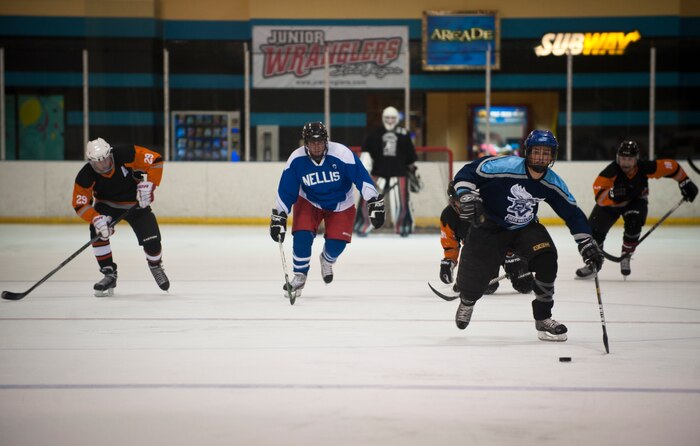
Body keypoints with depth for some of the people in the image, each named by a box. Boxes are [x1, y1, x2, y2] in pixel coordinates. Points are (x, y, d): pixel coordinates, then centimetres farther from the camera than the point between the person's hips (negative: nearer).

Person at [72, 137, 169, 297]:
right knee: (98, 231, -27)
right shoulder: (86, 176, -25)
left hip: (136, 203, 0)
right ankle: (109, 275, -12)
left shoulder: (126, 155, -29)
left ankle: (156, 266, 25)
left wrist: (147, 185, -28)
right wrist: (96, 219, -37)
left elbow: (155, 161, -21)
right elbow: (80, 204, -21)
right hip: (107, 204, 1)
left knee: (151, 240, -10)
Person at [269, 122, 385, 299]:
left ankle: (327, 260, 29)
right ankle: (299, 276, 2)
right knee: (302, 237, -19)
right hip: (309, 201, 1)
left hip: (340, 204, -1)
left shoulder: (342, 154, -29)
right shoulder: (296, 160, -22)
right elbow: (285, 192, -13)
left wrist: (375, 203, -25)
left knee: (336, 243, -9)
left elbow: (362, 178, -23)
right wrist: (278, 218, -14)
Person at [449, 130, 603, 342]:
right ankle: (467, 301, 36)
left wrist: (587, 243, -6)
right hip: (489, 226, -4)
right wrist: (466, 196, -34)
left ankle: (543, 320, -5)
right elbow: (468, 173, -20)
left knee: (547, 260, -18)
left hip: (525, 227, 4)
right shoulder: (505, 167, -26)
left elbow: (572, 213, -1)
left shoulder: (553, 183, -10)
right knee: (475, 275, -5)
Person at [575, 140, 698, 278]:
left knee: (633, 225, -27)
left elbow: (672, 167, -17)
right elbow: (599, 196, -40)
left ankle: (625, 258, -4)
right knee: (595, 229, -8)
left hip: (636, 202, 0)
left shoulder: (645, 168, -29)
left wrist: (686, 184, -13)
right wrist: (613, 194, -60)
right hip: (610, 204, 0)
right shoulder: (611, 171, -35)